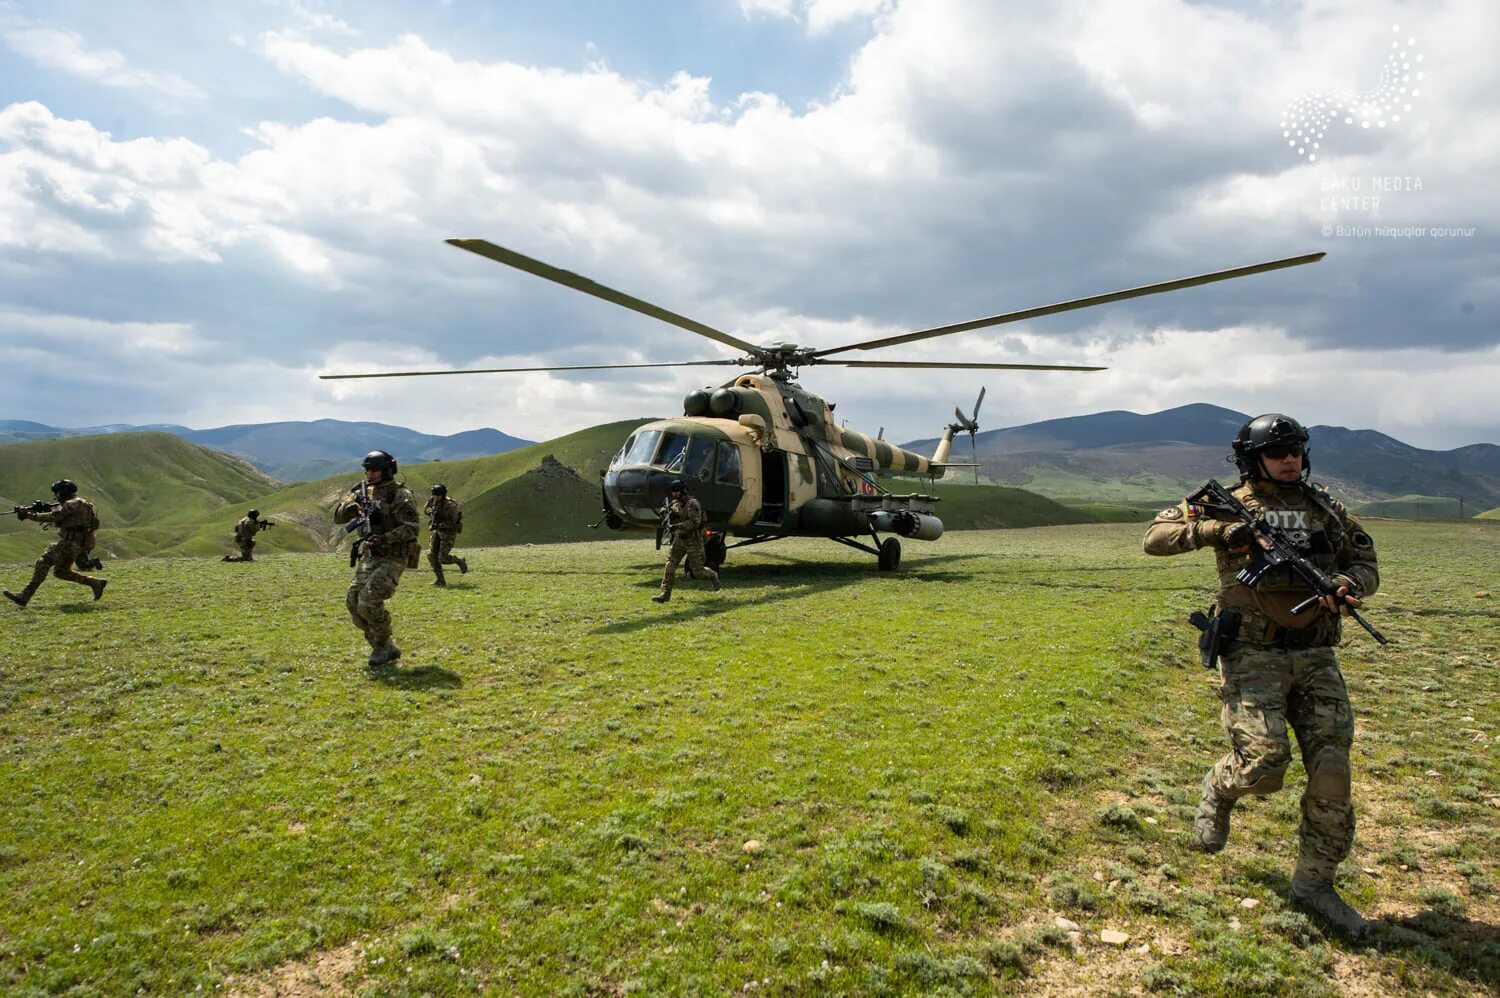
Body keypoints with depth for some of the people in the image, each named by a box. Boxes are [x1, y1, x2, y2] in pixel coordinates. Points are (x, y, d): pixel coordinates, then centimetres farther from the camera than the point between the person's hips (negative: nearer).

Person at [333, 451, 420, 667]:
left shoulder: (400, 496, -11)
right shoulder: (363, 493, 11)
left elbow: (412, 528, -19)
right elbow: (338, 517, 11)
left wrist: (384, 539, -30)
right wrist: (350, 505, -11)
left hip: (392, 559, -8)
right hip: (369, 557, 8)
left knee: (369, 602, -19)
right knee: (353, 602, 1)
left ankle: (382, 645, 4)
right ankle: (388, 649, 12)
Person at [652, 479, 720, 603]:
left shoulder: (692, 503, -15)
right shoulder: (674, 503, 7)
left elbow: (695, 522, -24)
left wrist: (677, 526, -28)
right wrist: (666, 512, 0)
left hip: (693, 541, -6)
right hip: (679, 540, 6)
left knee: (697, 572, -1)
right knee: (670, 564, -9)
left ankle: (713, 576, 30)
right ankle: (665, 593, -8)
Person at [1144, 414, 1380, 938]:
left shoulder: (1326, 509, 13)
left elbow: (1366, 562, 19)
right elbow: (1156, 536, -5)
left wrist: (1348, 585, -5)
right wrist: (1217, 529, -20)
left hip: (1316, 658, 4)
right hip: (1254, 656, -4)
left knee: (1332, 769, 0)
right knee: (1264, 765, -13)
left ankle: (1314, 882, 16)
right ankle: (1219, 789, 24)